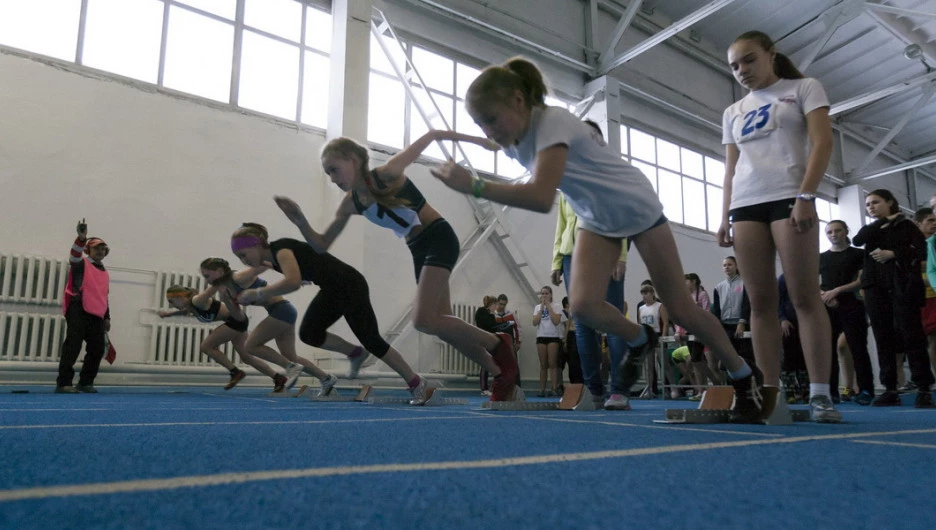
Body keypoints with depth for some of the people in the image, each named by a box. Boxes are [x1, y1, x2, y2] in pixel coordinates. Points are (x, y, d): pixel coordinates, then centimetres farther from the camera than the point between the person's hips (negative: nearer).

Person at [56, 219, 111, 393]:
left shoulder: (105, 273, 23)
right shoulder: (81, 263, 4)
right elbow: (75, 254, -20)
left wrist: (107, 318, 21)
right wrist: (82, 238, -40)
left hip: (97, 316, 7)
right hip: (78, 311, -7)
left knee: (98, 349, 5)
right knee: (73, 346, -11)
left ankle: (85, 382, 15)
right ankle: (63, 383, -9)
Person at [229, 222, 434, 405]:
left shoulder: (280, 248, -21)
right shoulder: (272, 258, 7)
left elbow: (293, 282, -39)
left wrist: (256, 293, -29)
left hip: (350, 285, -9)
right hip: (332, 290, 9)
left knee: (370, 339, -6)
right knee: (309, 333, -3)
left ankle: (417, 384, 7)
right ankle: (355, 354, 19)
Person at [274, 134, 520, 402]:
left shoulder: (387, 173, -18)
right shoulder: (350, 203, 2)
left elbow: (430, 135, -11)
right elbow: (321, 244, 8)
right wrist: (300, 221, -8)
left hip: (439, 239, -8)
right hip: (418, 250, 8)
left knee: (423, 321, -19)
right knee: (443, 325, 6)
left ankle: (498, 344, -2)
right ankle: (503, 378, 18)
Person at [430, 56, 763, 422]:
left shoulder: (552, 122, -36)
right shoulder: (512, 138, -12)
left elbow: (541, 198, -51)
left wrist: (474, 186, -52)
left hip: (638, 209, -6)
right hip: (596, 220, 6)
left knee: (679, 308, 0)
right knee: (583, 304, -15)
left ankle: (744, 378, 24)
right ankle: (640, 341, 17)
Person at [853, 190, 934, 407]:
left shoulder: (905, 225, 11)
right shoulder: (871, 230, 21)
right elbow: (858, 240, -1)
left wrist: (892, 254, -12)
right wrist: (883, 221, 2)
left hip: (902, 285, -4)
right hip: (875, 287, 4)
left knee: (911, 335, -9)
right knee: (883, 338, 0)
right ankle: (890, 390, 1)